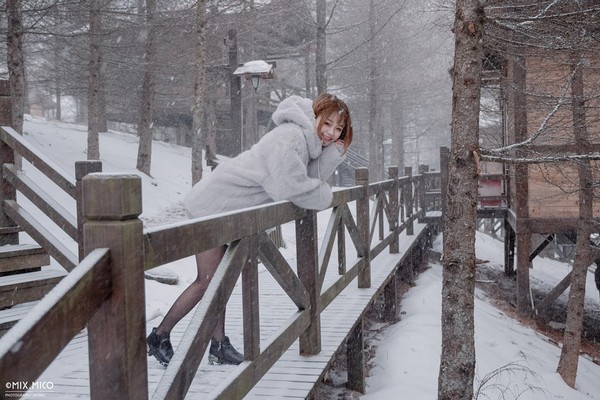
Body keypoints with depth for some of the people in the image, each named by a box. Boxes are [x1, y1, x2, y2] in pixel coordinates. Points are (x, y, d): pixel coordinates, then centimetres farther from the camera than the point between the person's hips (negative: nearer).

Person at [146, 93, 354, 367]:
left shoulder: (308, 140, 9)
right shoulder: (290, 137, -23)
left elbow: (311, 178, 0)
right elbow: (289, 188, -29)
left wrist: (334, 151, -11)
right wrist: (325, 196, -12)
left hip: (230, 210, 10)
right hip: (215, 206, -10)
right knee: (209, 281, -4)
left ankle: (218, 346, 22)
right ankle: (159, 337, 10)